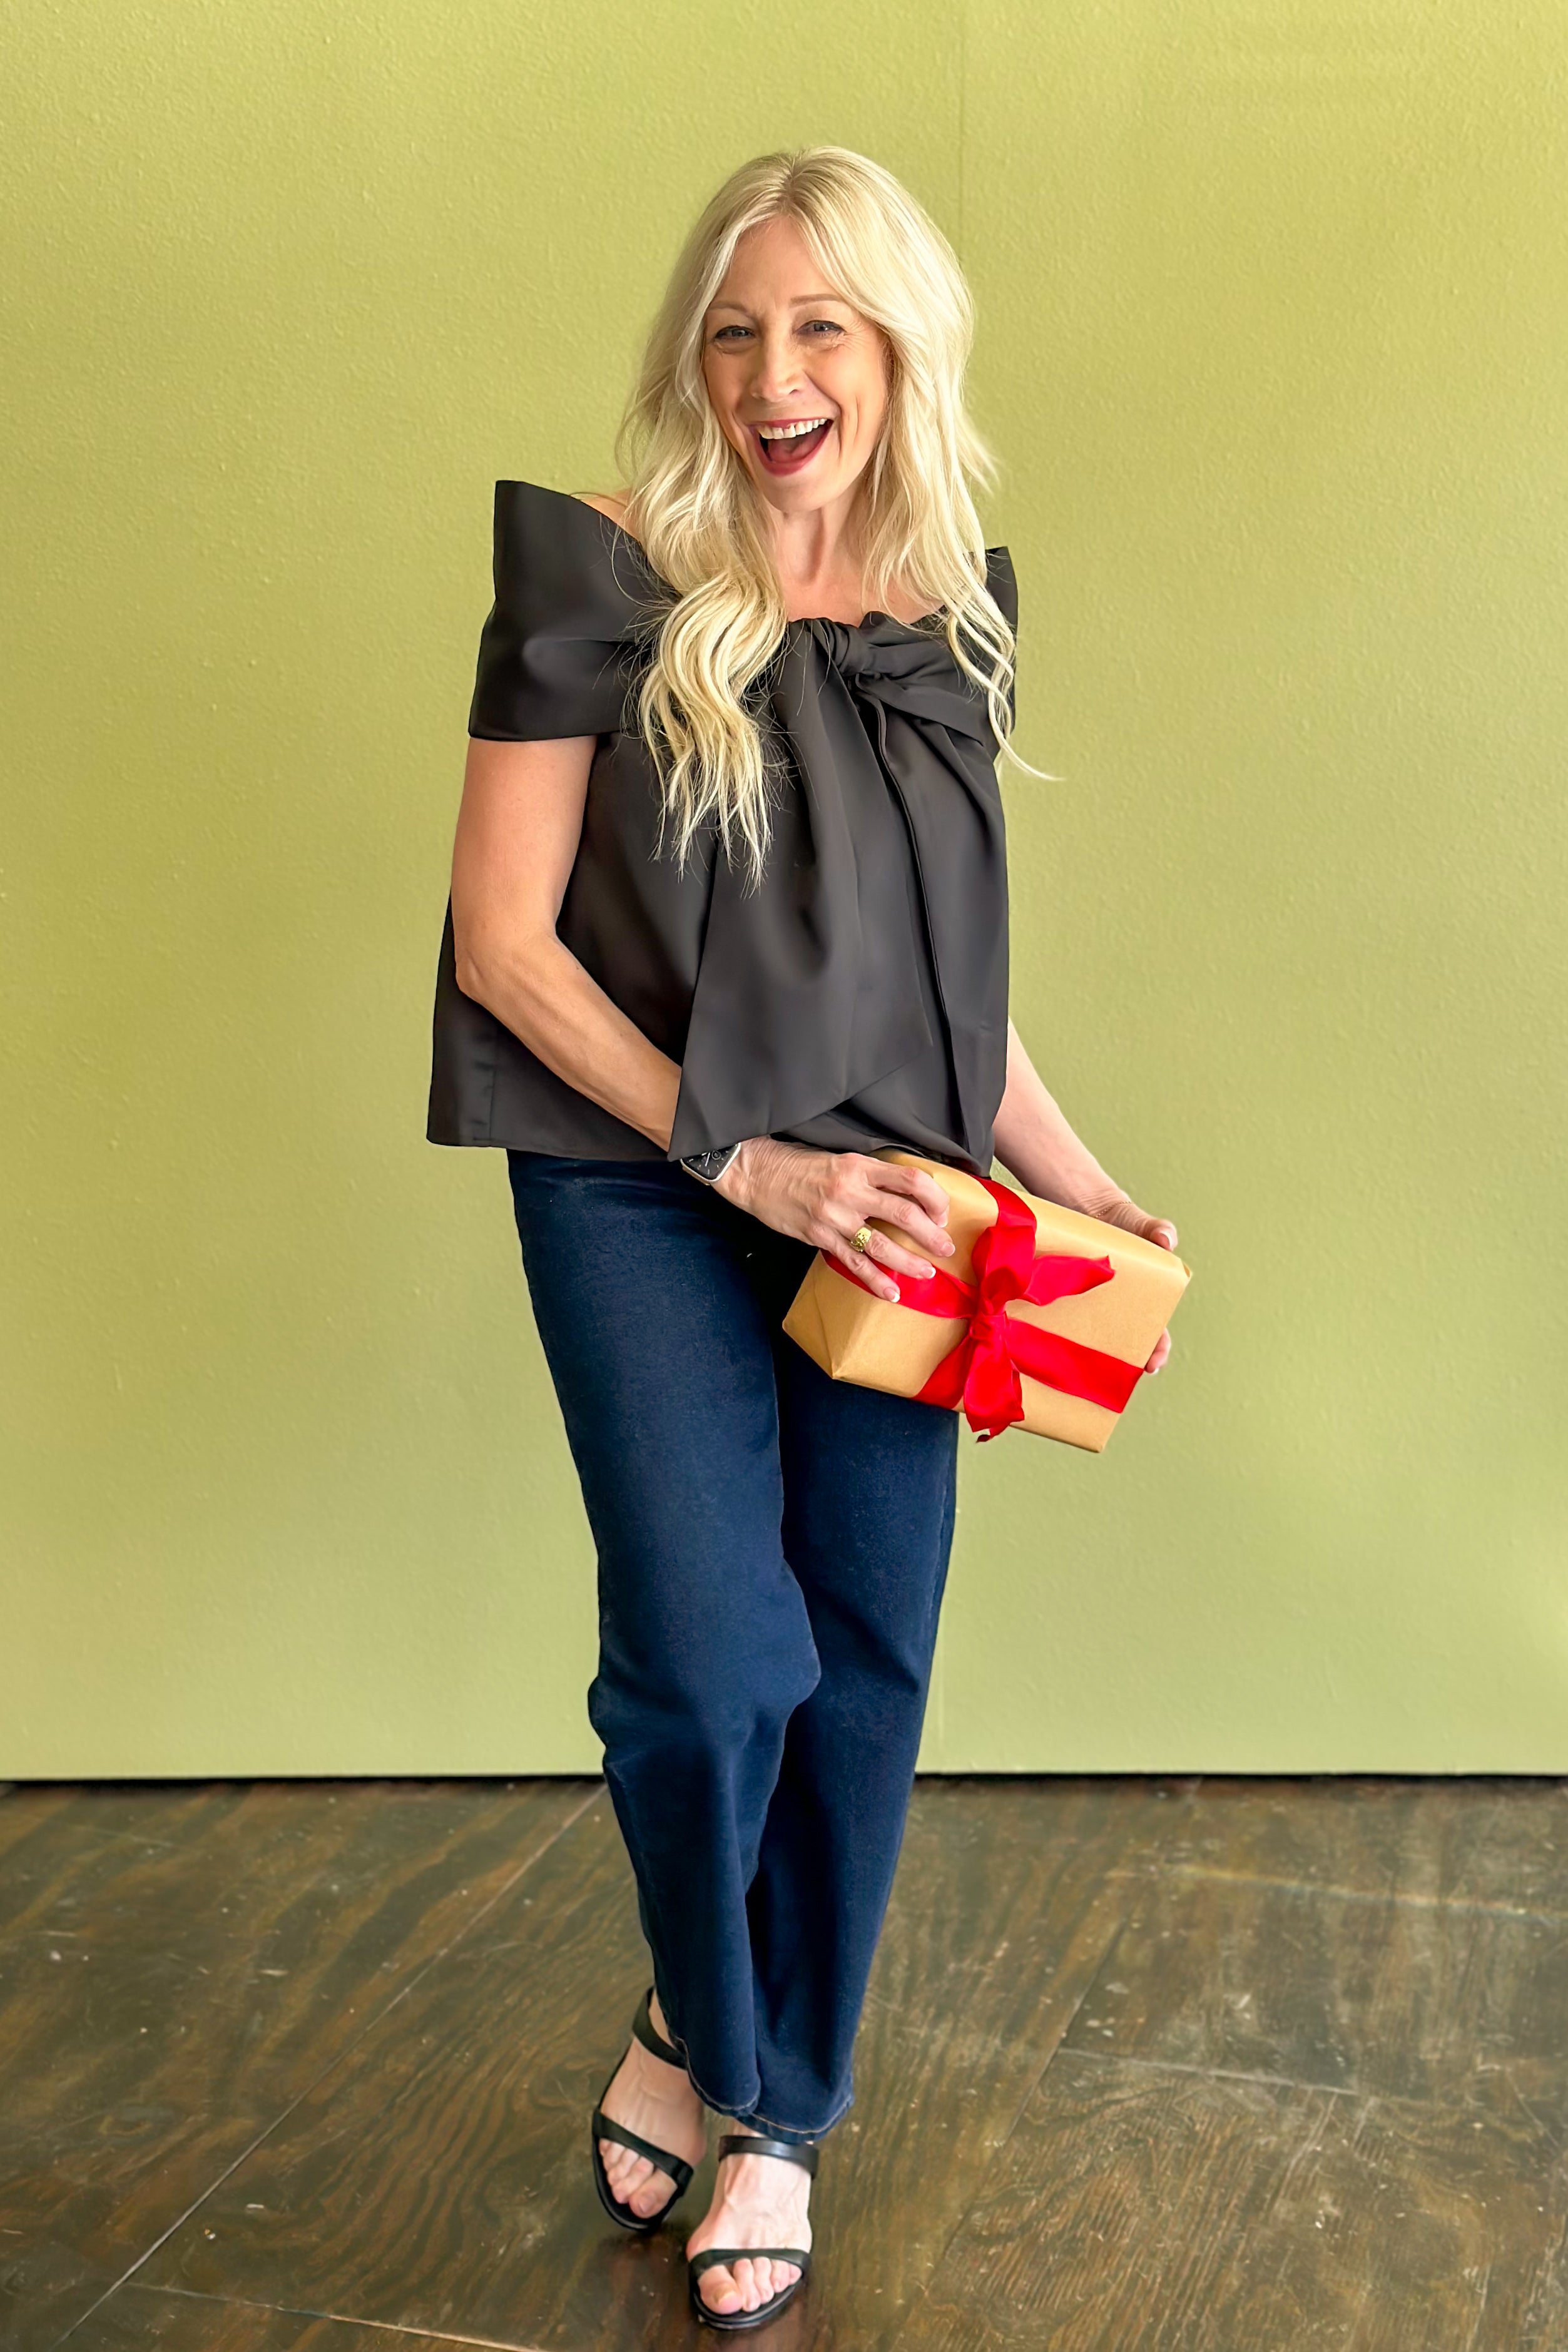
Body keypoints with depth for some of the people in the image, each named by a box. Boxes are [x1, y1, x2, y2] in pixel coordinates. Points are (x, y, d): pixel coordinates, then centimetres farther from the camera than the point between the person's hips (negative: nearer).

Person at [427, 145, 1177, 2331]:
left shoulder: (949, 610, 7)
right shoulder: (605, 579, -7)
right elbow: (503, 945, -9)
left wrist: (1080, 1184, 6)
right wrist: (742, 1156, -14)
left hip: (880, 1214, 4)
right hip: (645, 1194, -4)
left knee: (870, 1662, 7)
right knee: (714, 1661, -10)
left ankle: (776, 2107, 29)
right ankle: (694, 2027, 24)